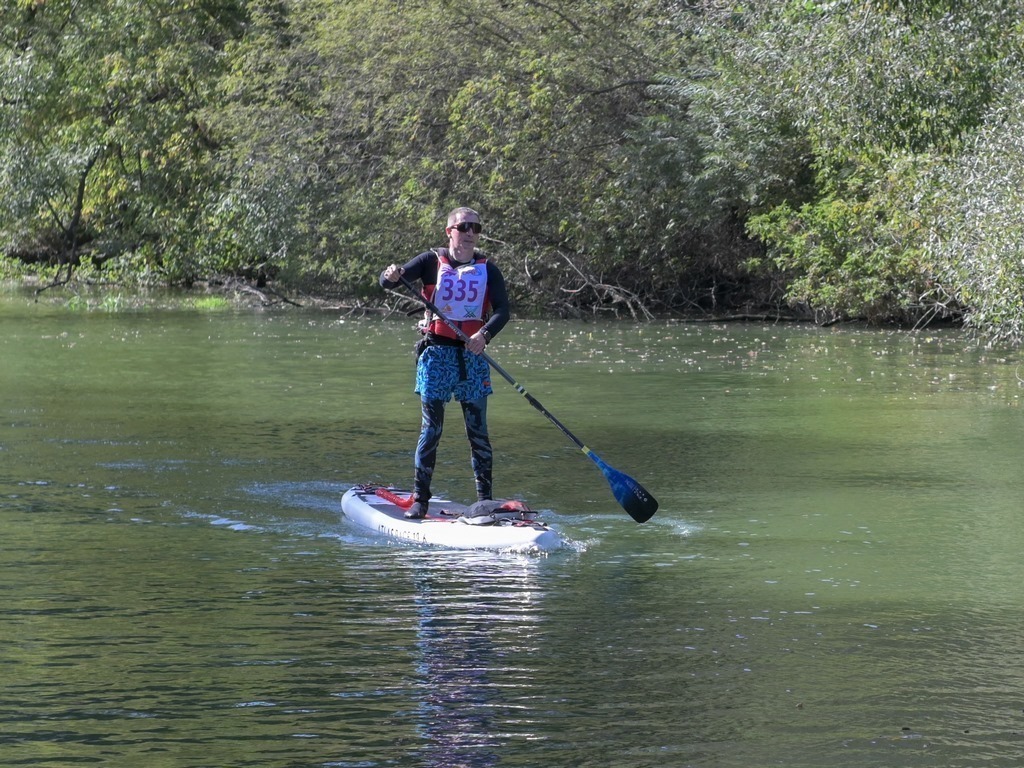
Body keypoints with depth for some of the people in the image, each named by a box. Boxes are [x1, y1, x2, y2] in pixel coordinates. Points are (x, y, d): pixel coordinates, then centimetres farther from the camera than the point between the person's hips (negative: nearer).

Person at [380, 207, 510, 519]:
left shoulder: (487, 269, 8)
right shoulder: (432, 261, 2)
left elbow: (502, 310, -3)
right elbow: (388, 281, -5)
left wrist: (485, 333, -22)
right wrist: (391, 275, -29)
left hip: (473, 354, 2)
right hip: (437, 352, -2)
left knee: (478, 431, 3)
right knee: (431, 429, -2)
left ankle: (485, 500, 8)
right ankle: (420, 499, 2)